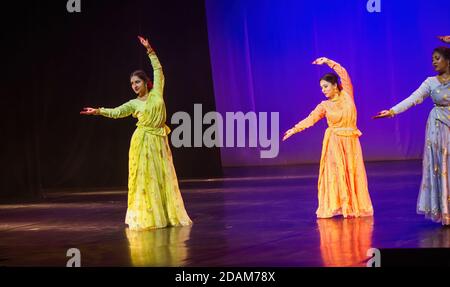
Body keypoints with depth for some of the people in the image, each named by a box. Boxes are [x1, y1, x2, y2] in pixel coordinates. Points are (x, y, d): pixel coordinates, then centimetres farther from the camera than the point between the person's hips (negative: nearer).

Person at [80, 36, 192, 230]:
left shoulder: (156, 93, 7)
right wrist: (98, 111, -14)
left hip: (159, 141, 1)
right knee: (144, 179, -3)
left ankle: (168, 215, 9)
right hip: (143, 141, -1)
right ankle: (146, 218, -1)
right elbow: (116, 112, -2)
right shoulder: (133, 104, 6)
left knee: (164, 178, 4)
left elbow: (158, 70, 9)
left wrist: (150, 50, 7)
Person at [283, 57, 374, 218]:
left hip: (351, 142, 1)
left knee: (353, 174, 2)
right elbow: (310, 119, -4)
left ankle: (355, 207, 9)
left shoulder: (347, 95, 2)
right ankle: (334, 207, -2)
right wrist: (294, 129, -15)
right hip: (334, 143, -1)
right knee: (335, 174, -4)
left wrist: (327, 62, -9)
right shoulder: (324, 106, 2)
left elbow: (343, 73, -4)